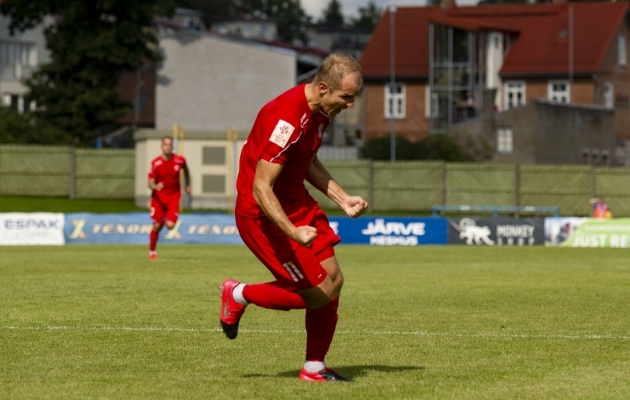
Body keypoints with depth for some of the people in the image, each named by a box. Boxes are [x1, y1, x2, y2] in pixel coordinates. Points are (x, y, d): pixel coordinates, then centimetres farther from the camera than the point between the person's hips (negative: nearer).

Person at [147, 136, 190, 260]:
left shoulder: (179, 160, -9)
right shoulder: (156, 163, -13)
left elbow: (185, 169, 16)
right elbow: (150, 183, -14)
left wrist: (188, 185, 22)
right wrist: (155, 186, -37)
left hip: (173, 197, 1)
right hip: (158, 197, -1)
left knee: (170, 225, -14)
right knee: (157, 226, -3)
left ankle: (167, 220, 26)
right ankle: (152, 251, 19)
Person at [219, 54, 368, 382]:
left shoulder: (322, 111, 2)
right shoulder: (287, 119, -29)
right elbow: (260, 188, -30)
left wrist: (343, 199, 11)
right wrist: (294, 232, -39)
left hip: (297, 204, 9)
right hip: (264, 214, -9)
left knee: (333, 279, 4)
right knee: (318, 293, -9)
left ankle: (314, 367, 17)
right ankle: (238, 295, 11)